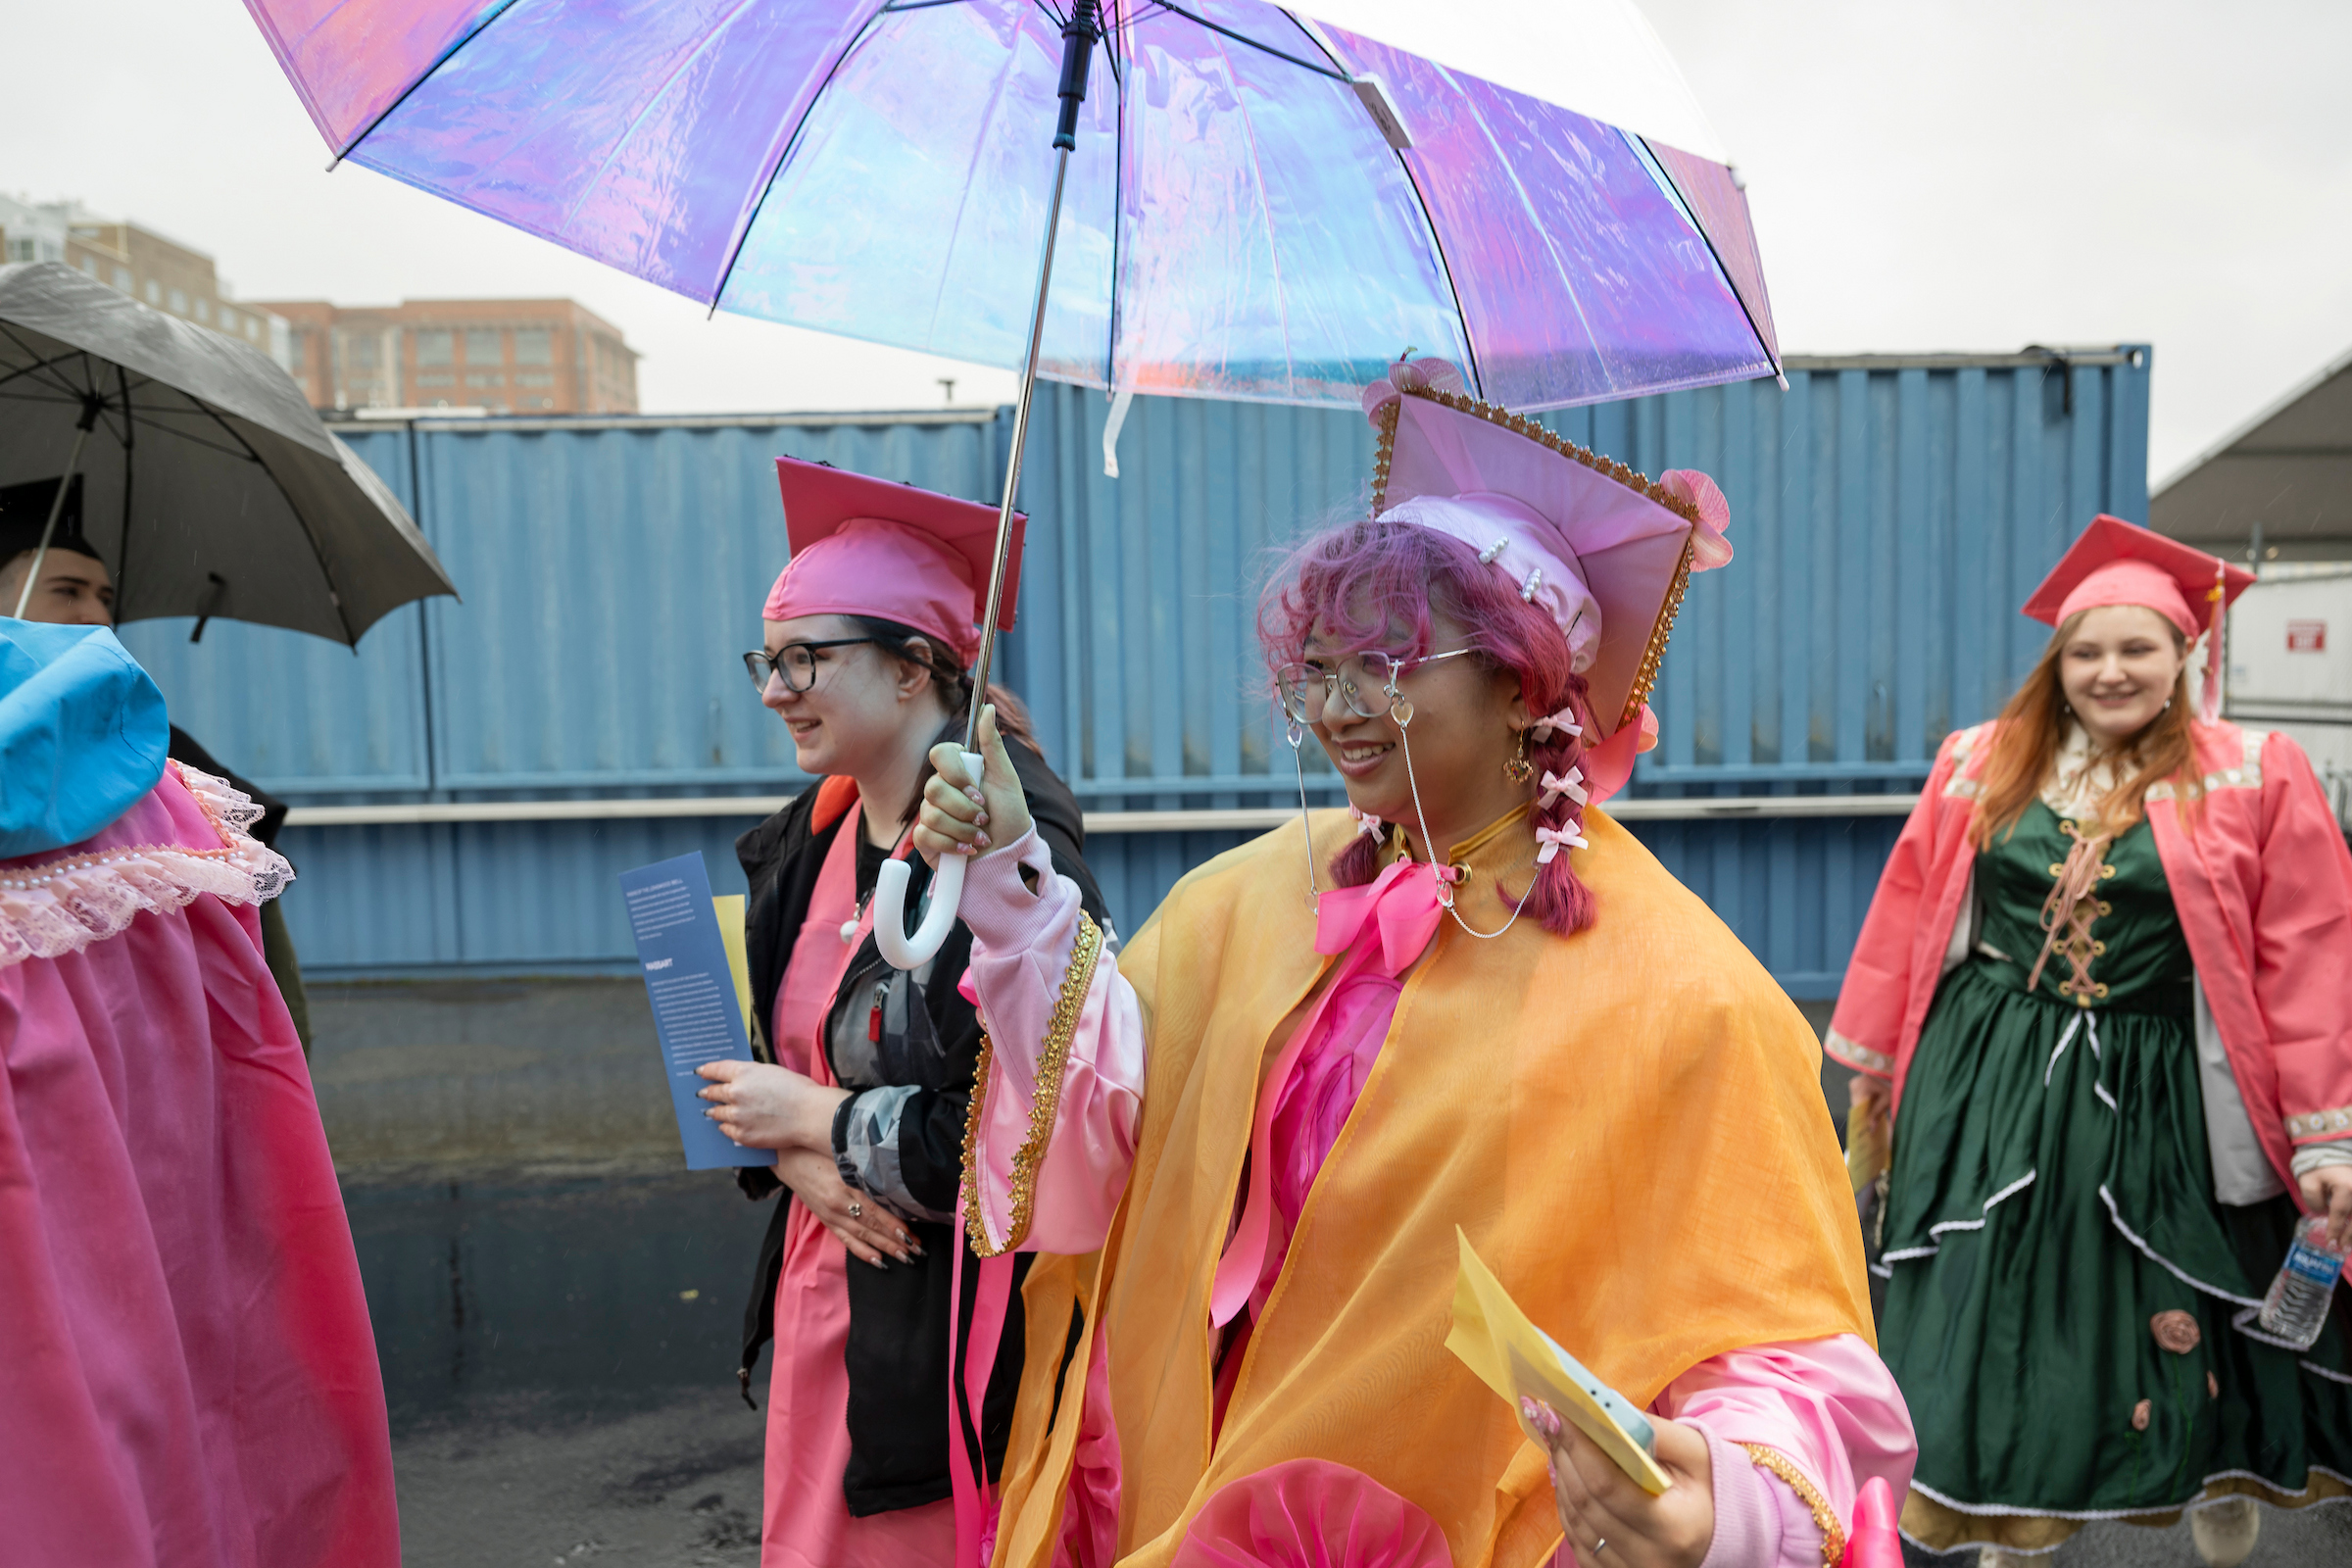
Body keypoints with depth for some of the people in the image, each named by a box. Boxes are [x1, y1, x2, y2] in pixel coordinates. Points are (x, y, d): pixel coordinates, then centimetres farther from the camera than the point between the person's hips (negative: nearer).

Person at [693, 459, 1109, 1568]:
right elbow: (759, 1063, 11)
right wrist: (801, 1161, -10)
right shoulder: (805, 843, 4)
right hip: (820, 1293, 7)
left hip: (953, 1323, -7)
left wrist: (822, 1118, -14)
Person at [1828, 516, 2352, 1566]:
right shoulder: (1979, 766, 1)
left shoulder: (2253, 778, -5)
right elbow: (1908, 918, 6)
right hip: (1990, 1086, 2)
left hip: (2161, 1097, -1)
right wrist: (1872, 1056, 10)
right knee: (1992, 1321, 11)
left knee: (2183, 1323, 13)